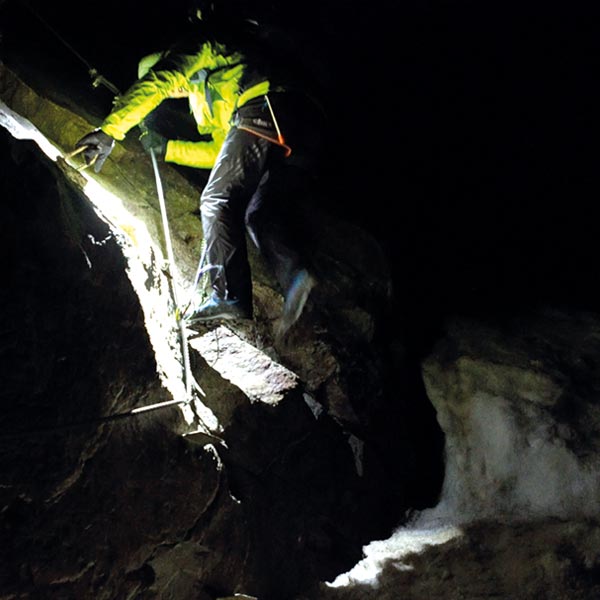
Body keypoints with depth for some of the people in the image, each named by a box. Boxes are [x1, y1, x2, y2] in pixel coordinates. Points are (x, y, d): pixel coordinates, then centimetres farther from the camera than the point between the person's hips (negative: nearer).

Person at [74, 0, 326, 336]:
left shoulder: (206, 46, 21)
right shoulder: (213, 95, 44)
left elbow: (157, 82, 5)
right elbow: (221, 152, 46)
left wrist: (111, 130, 2)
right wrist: (165, 148, 42)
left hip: (266, 109, -9)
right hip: (308, 125, 9)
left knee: (219, 201, -6)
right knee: (261, 213, 8)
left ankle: (230, 294, -20)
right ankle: (296, 272, -20)